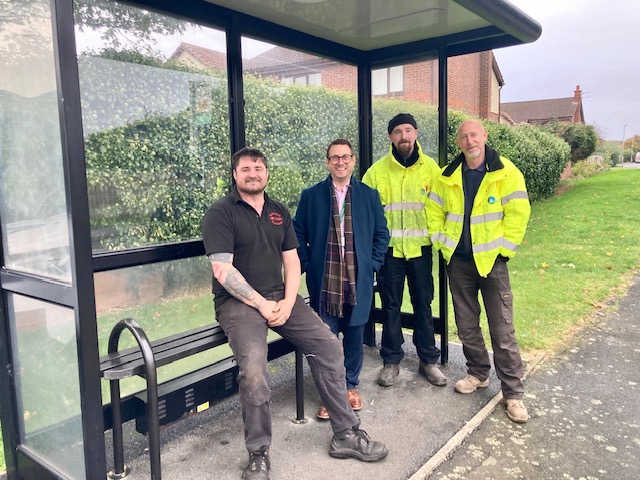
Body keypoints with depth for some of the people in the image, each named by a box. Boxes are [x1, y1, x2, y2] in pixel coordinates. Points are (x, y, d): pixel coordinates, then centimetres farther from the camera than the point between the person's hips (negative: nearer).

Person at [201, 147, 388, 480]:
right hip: (238, 302, -5)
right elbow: (222, 270, -13)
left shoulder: (279, 212, 14)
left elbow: (291, 261, 10)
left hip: (281, 297, 6)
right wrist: (262, 304, -15)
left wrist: (287, 303, -6)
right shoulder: (220, 213, -5)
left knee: (329, 346, -9)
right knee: (253, 363, -31)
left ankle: (346, 435, 5)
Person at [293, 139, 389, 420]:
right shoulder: (311, 196, 3)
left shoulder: (369, 195, 7)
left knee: (355, 335, 10)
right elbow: (299, 234, 5)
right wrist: (308, 266, -2)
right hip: (324, 281, -1)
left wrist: (373, 264, 1)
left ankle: (351, 386, 29)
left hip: (358, 280, 1)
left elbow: (381, 234, 10)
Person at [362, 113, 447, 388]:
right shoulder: (377, 171, -1)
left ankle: (428, 360, 25)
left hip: (420, 247, 1)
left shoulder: (430, 167, 2)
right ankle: (391, 361, 23)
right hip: (389, 248, -1)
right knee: (391, 305, 8)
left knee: (423, 303, 10)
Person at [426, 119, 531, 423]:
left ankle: (513, 393, 12)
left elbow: (518, 213, -11)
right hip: (458, 261, 4)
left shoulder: (506, 173, -8)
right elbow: (434, 211, 10)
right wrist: (441, 243, 3)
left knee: (502, 330, 0)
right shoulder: (448, 177, 3)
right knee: (466, 325, 14)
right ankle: (478, 373, 34)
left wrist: (503, 248, -12)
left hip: (491, 261, -4)